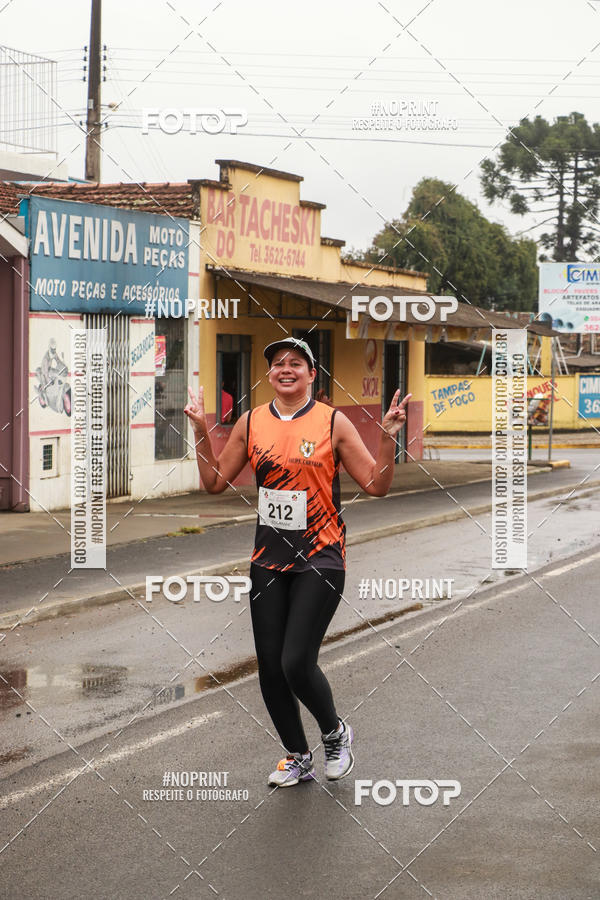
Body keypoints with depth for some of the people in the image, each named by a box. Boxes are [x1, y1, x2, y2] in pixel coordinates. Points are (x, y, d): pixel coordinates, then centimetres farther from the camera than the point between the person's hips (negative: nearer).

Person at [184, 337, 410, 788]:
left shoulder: (333, 422, -5)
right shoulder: (251, 422, 5)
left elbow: (377, 485, -3)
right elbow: (215, 482, 10)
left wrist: (388, 437, -17)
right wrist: (200, 429, 0)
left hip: (320, 557, -4)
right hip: (269, 559, 4)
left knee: (297, 663, -14)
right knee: (270, 668, 5)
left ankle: (335, 733, 15)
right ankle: (298, 757, 25)